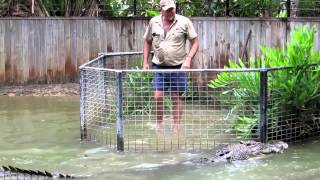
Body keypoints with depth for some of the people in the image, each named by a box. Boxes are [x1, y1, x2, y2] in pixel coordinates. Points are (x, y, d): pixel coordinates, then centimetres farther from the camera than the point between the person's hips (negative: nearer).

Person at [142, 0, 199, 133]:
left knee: (176, 97, 4)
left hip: (178, 66, -2)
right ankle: (159, 125, 16)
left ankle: (177, 127, 14)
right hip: (159, 66, 2)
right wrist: (145, 62, 8)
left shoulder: (184, 22, -6)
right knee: (158, 97, -2)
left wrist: (188, 59, -15)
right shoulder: (153, 22, 3)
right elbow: (147, 42, 15)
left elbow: (195, 42, -2)